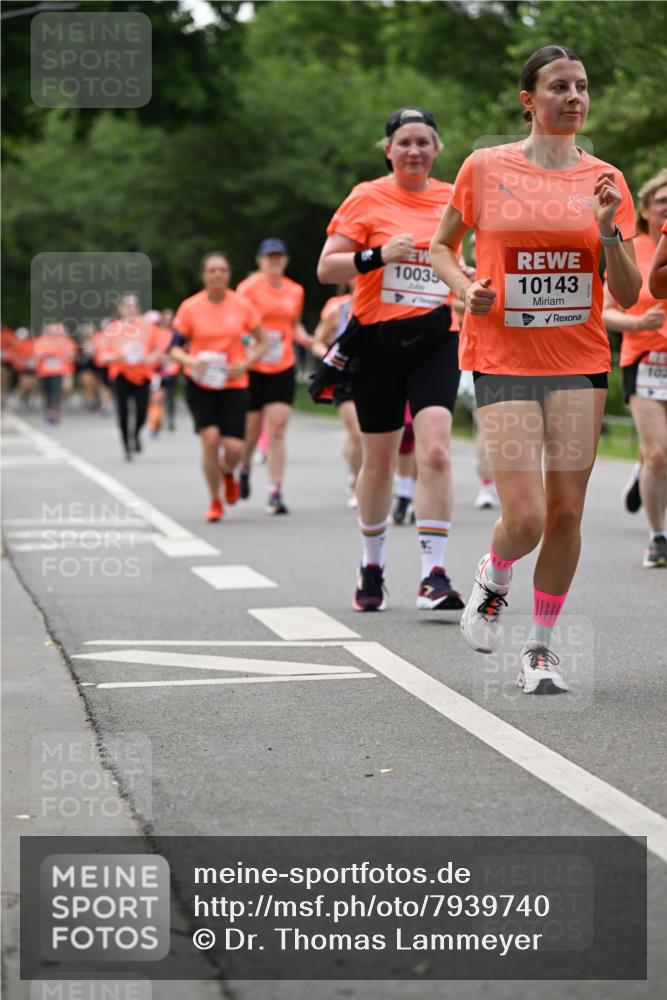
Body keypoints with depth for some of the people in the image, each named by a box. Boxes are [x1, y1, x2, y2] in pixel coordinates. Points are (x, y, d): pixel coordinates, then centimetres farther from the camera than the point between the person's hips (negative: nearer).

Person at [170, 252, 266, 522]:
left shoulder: (242, 305, -2)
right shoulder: (190, 307, -3)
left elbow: (261, 343, 7)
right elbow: (174, 349, 2)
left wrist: (245, 363, -10)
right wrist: (191, 361, -19)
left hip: (234, 384, 1)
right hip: (200, 384, -1)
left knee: (234, 447, -10)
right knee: (210, 438, -17)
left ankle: (227, 473, 30)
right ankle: (214, 502, 4)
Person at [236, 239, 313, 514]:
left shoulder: (295, 291, 9)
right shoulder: (249, 288, -4)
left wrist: (306, 339, 2)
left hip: (283, 367, 3)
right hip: (253, 367, -3)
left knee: (277, 429, -7)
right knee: (252, 429, 6)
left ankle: (275, 492, -8)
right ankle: (243, 468, 39)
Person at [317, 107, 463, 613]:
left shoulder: (453, 198, 10)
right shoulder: (367, 198, 0)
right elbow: (326, 268, -5)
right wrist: (377, 255, -18)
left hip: (436, 340, 1)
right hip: (378, 341, -1)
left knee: (435, 449, -17)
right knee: (379, 461, 7)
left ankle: (434, 575, -18)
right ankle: (372, 567, 28)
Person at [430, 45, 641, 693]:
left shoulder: (605, 181, 5)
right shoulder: (485, 168, 1)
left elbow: (628, 295, 4)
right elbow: (443, 245, 15)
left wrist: (608, 231, -13)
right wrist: (465, 288, -4)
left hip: (580, 361, 2)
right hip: (502, 360, -2)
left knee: (566, 513, 0)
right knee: (525, 520, -12)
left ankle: (540, 650, 17)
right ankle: (492, 579, 24)